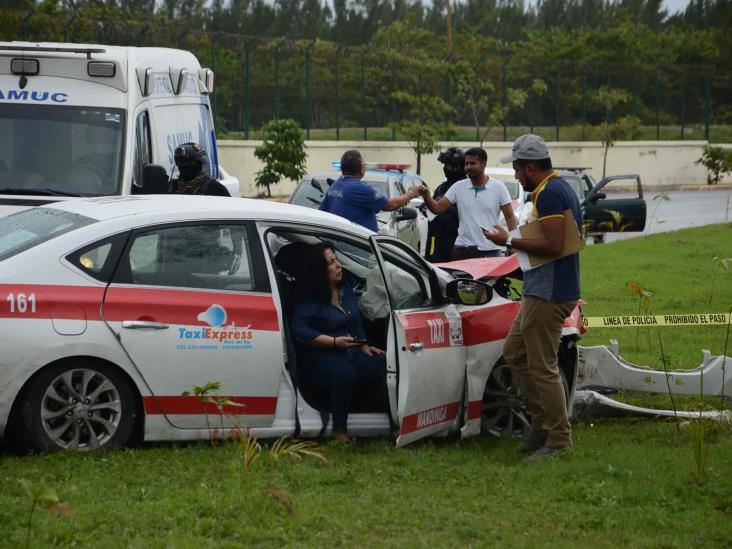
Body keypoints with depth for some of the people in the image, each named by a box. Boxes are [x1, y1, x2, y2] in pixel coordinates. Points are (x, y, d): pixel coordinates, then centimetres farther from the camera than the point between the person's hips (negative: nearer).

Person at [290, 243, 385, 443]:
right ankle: (340, 431, -29)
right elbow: (299, 332, -18)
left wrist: (364, 346, 5)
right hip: (322, 357, -6)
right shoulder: (310, 299, -6)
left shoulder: (345, 290, 15)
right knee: (344, 372, -40)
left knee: (382, 365, -24)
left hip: (351, 353, 6)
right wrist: (335, 342, -23)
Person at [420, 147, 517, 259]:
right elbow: (438, 208, 4)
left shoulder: (498, 187, 1)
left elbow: (510, 217, 2)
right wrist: (426, 196, -16)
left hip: (489, 251, -2)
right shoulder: (458, 187, 7)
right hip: (462, 251, 2)